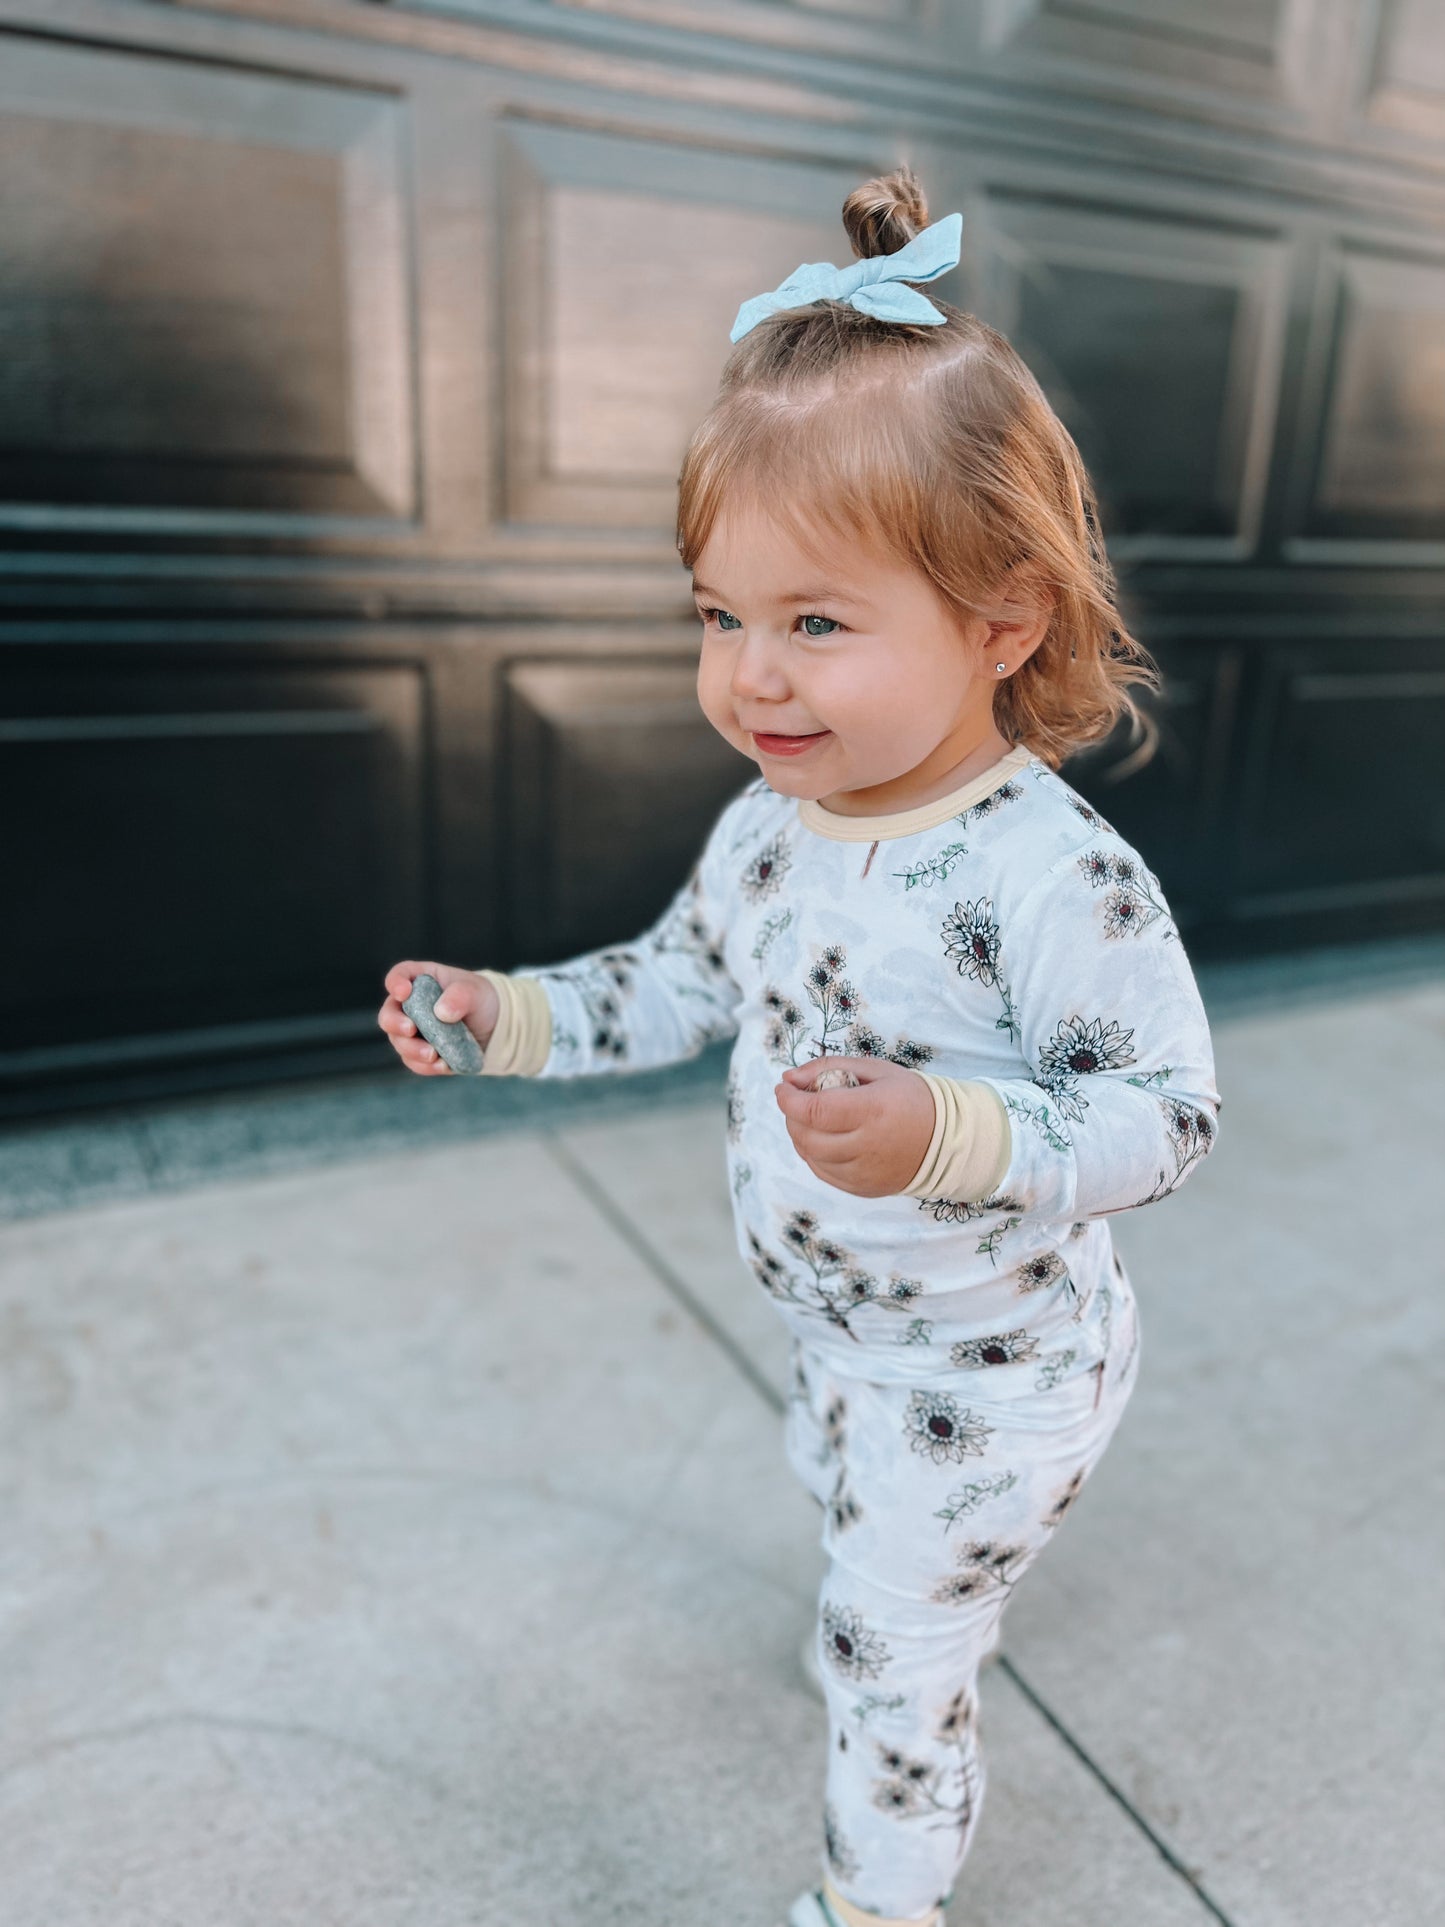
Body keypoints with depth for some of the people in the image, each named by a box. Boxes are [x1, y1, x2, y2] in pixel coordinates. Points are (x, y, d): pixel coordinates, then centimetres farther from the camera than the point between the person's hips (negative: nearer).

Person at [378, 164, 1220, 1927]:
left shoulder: (1058, 877, -32)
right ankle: (933, 1614, 69)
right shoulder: (770, 823, -10)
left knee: (888, 1651, 13)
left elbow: (1173, 1110, -26)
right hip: (837, 1326, 7)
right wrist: (507, 1016, -6)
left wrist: (952, 1136, -41)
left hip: (987, 1374, -7)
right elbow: (685, 985, 5)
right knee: (843, 1504, 34)